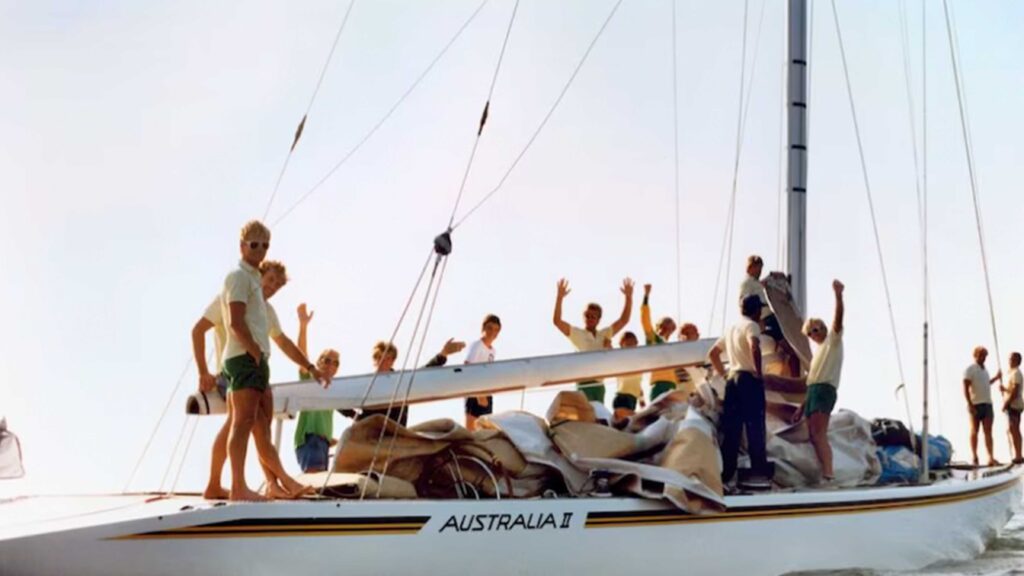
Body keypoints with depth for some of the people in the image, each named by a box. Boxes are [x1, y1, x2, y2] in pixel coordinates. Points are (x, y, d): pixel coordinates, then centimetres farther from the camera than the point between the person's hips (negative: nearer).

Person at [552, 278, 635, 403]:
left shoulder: (604, 334, 15)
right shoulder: (576, 333, 2)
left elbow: (624, 320, 12)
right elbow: (557, 321, -10)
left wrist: (628, 297, 2)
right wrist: (560, 297, -19)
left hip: (599, 383, 5)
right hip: (584, 384, -5)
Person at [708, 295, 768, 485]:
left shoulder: (732, 329, 20)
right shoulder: (751, 326, -5)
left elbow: (713, 353, 25)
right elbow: (754, 347, -26)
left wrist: (723, 374, 20)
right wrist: (758, 372, -17)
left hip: (732, 379, 8)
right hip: (749, 379, -8)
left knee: (731, 428, 5)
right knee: (755, 427, -6)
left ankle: (726, 473, 3)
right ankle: (759, 472, -7)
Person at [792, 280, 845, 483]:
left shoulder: (833, 340, 6)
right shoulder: (819, 351, 29)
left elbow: (838, 317, -12)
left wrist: (838, 295, -28)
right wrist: (802, 407, 23)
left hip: (825, 390, -9)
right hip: (813, 391, 9)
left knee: (819, 434, -21)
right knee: (815, 436, 3)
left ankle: (828, 473, -30)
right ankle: (826, 473, 1)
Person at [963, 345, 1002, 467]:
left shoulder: (985, 370, 18)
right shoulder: (970, 370, -4)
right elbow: (965, 388, -10)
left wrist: (996, 378, 30)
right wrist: (970, 404, -18)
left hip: (987, 404, 6)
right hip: (976, 405, -6)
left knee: (988, 432, -2)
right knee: (974, 431, 1)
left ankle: (991, 458, -8)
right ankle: (974, 457, 8)